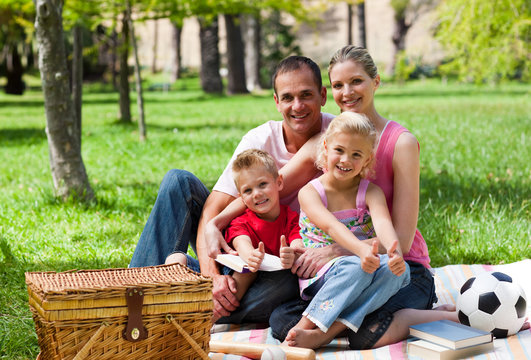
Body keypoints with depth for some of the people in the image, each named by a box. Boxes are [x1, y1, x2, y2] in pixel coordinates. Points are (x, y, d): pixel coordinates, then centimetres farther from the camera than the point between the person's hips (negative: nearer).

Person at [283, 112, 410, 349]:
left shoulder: (371, 193, 2)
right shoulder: (310, 192, -4)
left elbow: (383, 223, -21)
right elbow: (332, 226, -23)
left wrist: (395, 251, -44)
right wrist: (362, 250, -44)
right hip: (320, 274, -3)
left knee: (398, 269, -30)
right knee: (356, 267, -36)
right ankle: (304, 326, -33)